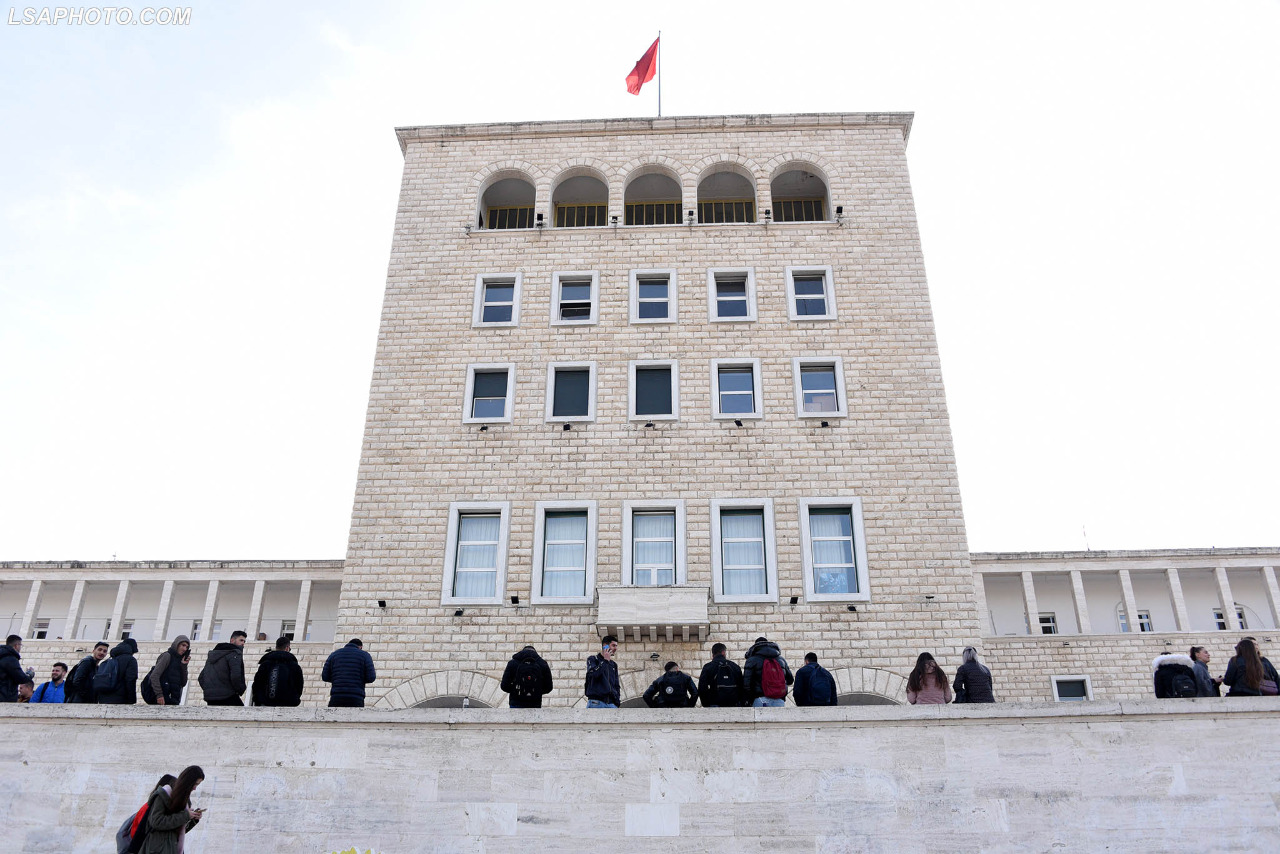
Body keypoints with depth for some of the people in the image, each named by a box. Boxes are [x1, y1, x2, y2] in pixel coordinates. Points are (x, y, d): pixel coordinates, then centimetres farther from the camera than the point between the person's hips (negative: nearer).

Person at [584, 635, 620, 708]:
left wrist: (617, 701, 7)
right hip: (596, 702, -5)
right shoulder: (593, 659, 7)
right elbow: (592, 674, -14)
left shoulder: (613, 665, 22)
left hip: (611, 703, 5)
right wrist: (605, 660, -5)